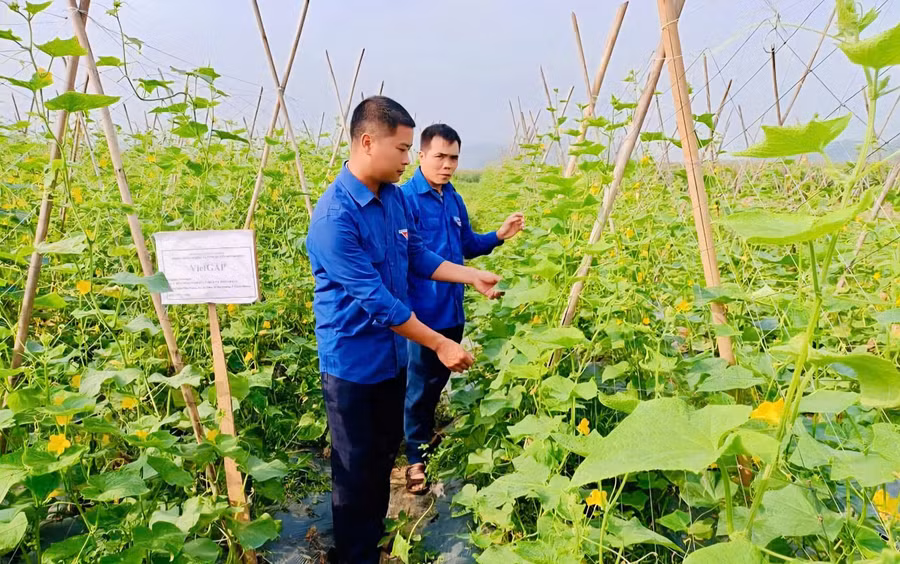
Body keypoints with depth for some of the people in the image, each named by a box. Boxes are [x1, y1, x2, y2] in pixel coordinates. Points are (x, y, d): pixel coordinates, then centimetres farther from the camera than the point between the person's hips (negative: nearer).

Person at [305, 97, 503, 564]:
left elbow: (418, 256, 13)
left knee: (385, 454, 22)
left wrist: (473, 276, 4)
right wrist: (441, 346, -22)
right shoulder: (335, 217, -27)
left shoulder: (394, 197, -1)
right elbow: (375, 298, -27)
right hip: (352, 361, -8)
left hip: (392, 353, 8)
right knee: (356, 467, 10)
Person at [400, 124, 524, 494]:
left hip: (452, 310, 7)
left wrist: (499, 236, 6)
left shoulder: (454, 200, 9)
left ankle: (426, 433, 43)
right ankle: (416, 457, 22)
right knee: (418, 386, 5)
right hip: (423, 311, -7)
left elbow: (468, 246, 19)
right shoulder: (406, 198, -14)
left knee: (439, 380, 21)